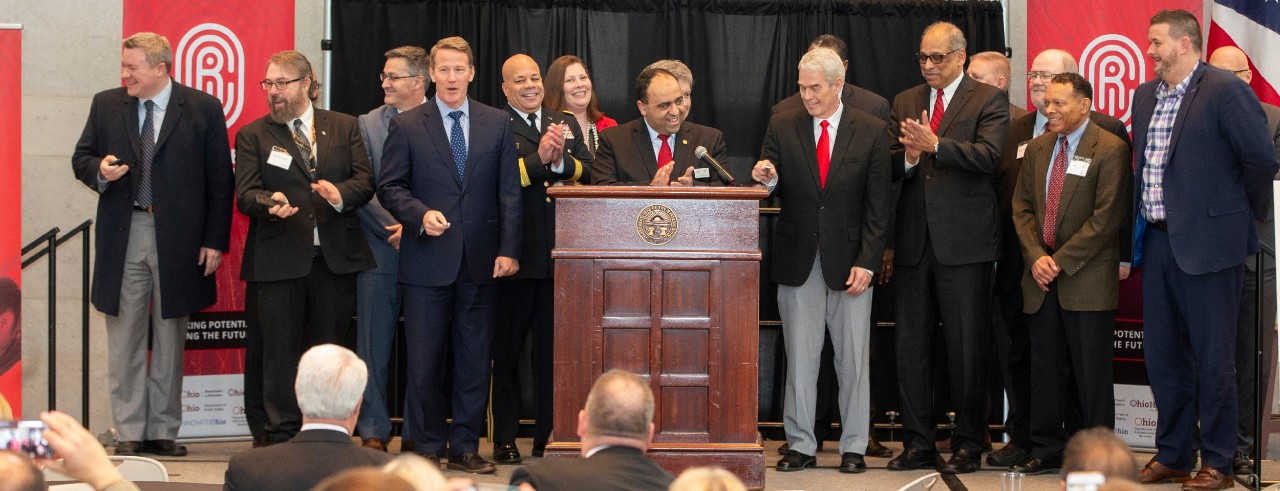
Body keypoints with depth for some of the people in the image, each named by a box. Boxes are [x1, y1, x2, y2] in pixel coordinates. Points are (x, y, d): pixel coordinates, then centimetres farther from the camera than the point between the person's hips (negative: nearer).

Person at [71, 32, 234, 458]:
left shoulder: (203, 109, -1)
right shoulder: (106, 105, 7)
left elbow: (219, 179, -1)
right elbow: (81, 158, 14)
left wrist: (215, 240, -5)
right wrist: (100, 171, -11)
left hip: (178, 238, -2)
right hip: (122, 235, 2)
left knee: (170, 341, 7)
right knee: (125, 339, 4)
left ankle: (163, 431, 15)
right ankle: (129, 433, 11)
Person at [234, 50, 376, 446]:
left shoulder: (344, 127, 12)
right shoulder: (252, 135, 8)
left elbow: (365, 180, 4)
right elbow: (245, 193, -3)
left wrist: (341, 193, -18)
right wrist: (269, 202, -25)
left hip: (335, 258, 2)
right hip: (278, 260, -2)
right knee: (278, 350, -2)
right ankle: (279, 436, 2)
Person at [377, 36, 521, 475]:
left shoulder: (497, 124, 7)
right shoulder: (406, 126, 3)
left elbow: (509, 191, 5)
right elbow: (389, 187, 2)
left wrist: (508, 249, -2)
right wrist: (420, 214, -16)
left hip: (481, 260, 2)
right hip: (428, 261, -2)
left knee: (475, 360, 5)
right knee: (425, 361, 1)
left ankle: (464, 447, 14)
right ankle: (427, 448, 11)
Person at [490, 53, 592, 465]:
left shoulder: (567, 124, 14)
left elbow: (587, 173, 2)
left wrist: (559, 160, -15)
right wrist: (540, 158, -18)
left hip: (559, 254, 4)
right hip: (515, 253, -4)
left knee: (551, 347, 8)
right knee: (508, 349, 6)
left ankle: (548, 437, 15)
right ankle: (504, 439, 13)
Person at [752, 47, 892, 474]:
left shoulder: (871, 131, 0)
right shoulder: (782, 127, 4)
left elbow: (878, 206, -1)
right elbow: (777, 192, 5)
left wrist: (867, 262, -8)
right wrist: (767, 180, -19)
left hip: (849, 260, -1)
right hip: (797, 260, 1)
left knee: (853, 358, 3)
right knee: (799, 358, 4)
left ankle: (853, 446, 12)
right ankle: (800, 445, 11)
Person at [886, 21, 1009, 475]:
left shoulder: (989, 100, 0)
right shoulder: (905, 102, 14)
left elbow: (987, 156, -15)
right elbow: (888, 165, 7)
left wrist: (935, 145, -25)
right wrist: (908, 157, -15)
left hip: (963, 242, -5)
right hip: (914, 241, 5)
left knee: (967, 347, 1)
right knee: (911, 345, 7)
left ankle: (968, 445, 10)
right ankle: (918, 444, 15)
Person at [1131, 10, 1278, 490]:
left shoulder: (1225, 91, -12)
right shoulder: (1145, 96, 12)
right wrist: (1138, 234, 14)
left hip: (1207, 243, -7)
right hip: (1157, 243, 7)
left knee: (1212, 357, 0)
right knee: (1162, 354, 13)